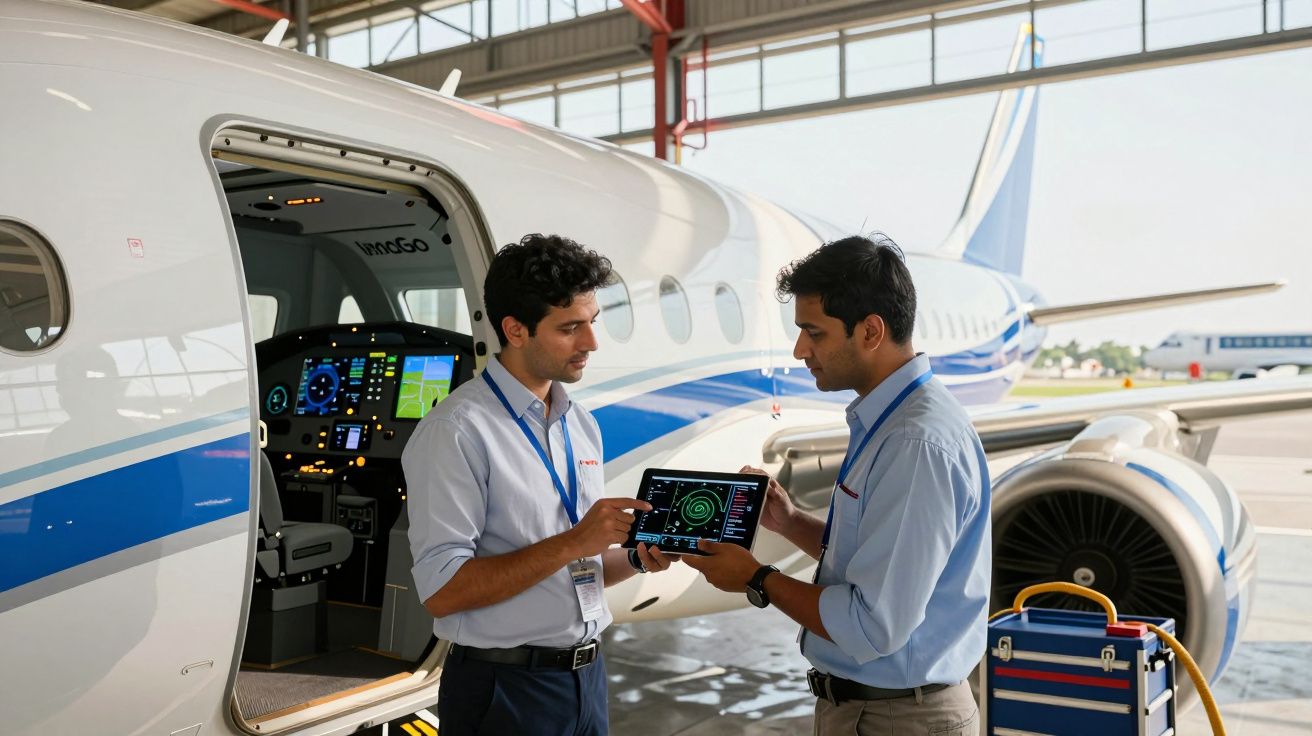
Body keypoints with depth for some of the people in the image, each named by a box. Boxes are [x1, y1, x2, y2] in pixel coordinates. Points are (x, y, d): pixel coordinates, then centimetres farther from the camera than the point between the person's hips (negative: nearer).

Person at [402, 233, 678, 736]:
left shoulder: (583, 426, 9)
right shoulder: (458, 430, -16)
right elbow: (441, 590, -20)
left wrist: (635, 559, -3)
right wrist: (571, 543, -24)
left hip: (588, 676, 7)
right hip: (506, 690, -7)